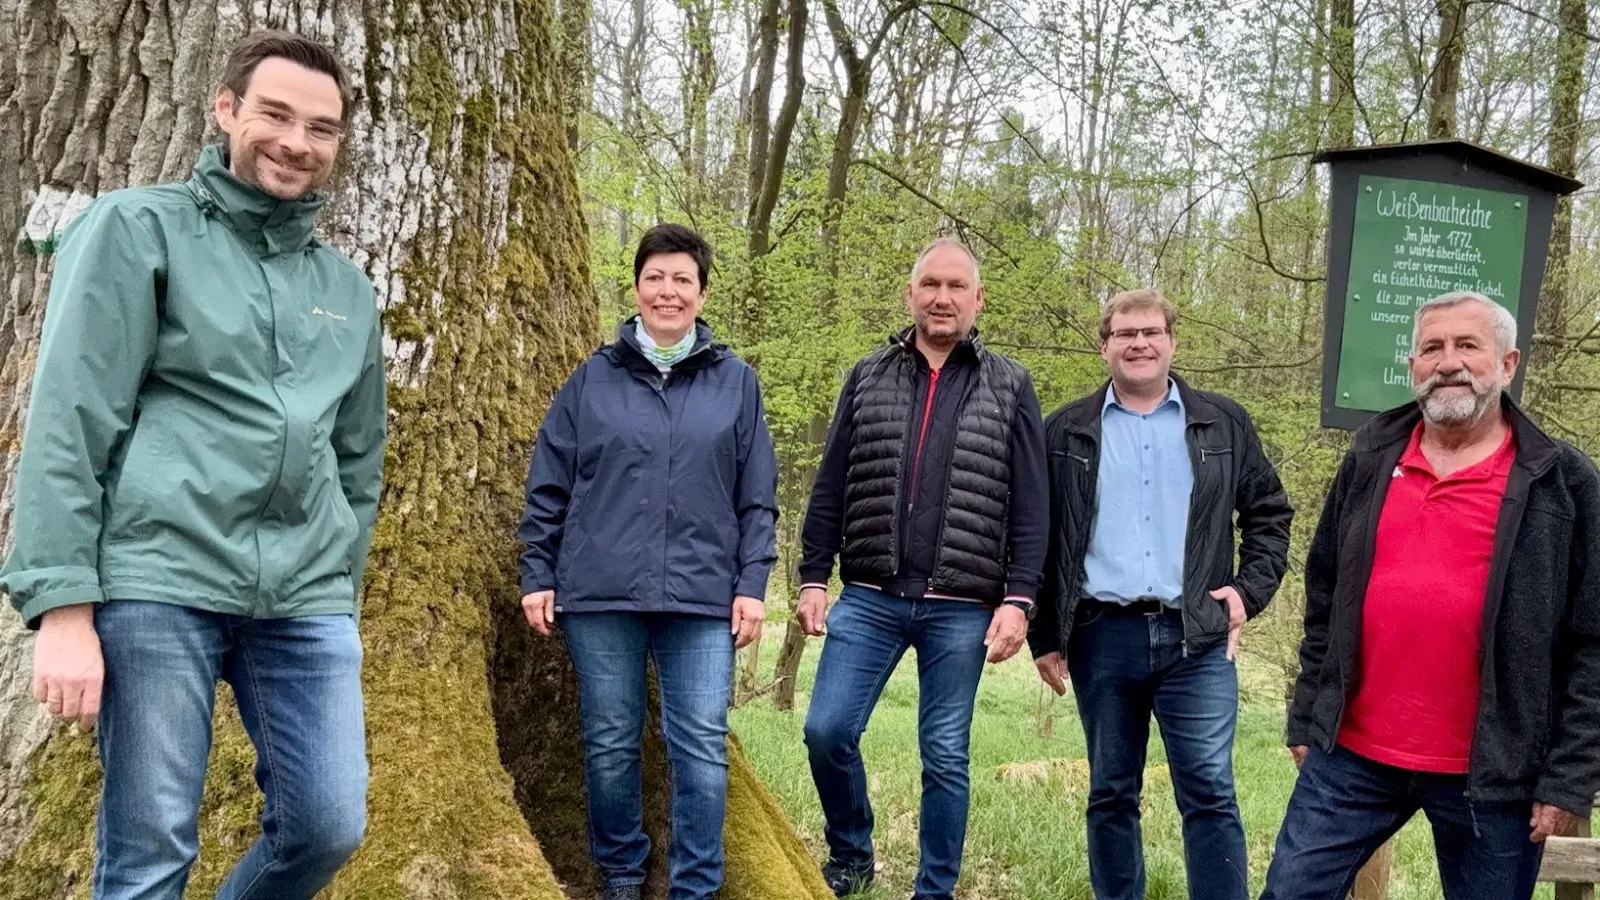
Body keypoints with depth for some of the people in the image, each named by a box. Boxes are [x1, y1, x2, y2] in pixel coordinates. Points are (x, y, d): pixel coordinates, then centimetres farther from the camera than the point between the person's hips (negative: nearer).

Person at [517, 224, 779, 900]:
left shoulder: (736, 381, 8)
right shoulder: (593, 378, 8)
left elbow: (757, 500, 8)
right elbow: (548, 488, 9)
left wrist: (752, 584, 0)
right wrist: (537, 576, 4)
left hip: (703, 597, 0)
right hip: (600, 594, 1)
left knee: (702, 749, -2)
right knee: (610, 745, 9)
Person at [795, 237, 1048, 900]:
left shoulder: (1009, 387, 4)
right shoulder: (868, 378, 9)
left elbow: (1030, 507, 1)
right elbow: (830, 489, 10)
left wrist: (1018, 599, -6)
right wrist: (813, 577, 4)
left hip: (961, 609, -1)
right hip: (869, 599, 2)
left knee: (945, 757, 5)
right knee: (827, 730, -1)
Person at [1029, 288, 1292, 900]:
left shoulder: (1224, 425, 8)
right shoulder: (1067, 432, 7)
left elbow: (1270, 513, 15)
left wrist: (1250, 590, 1)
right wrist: (1044, 635, 3)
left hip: (1197, 638, 0)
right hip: (1101, 638, 1)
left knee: (1210, 793, -3)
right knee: (1111, 794, 10)